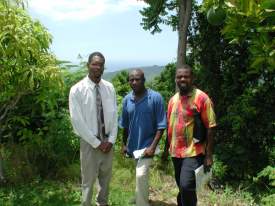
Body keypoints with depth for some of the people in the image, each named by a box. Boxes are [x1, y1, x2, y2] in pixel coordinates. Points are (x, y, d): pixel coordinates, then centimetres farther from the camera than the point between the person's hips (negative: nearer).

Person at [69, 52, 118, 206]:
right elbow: (77, 121, -15)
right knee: (89, 180, 10)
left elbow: (114, 115, 3)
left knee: (106, 177, 21)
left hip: (108, 141, 4)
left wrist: (111, 140, -6)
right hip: (89, 142, -4)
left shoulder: (109, 88, -2)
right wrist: (96, 143, -14)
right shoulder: (77, 90, -14)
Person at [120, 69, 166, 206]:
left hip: (147, 145, -5)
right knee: (141, 175, 22)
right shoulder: (127, 100, -2)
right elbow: (125, 125, 9)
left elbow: (160, 126, -15)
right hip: (133, 144, 5)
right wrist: (124, 144, 10)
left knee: (141, 175, -17)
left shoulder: (155, 98, -16)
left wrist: (153, 146, -20)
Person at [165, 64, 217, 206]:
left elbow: (210, 127, -11)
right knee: (182, 188, 16)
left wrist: (209, 155, -13)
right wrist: (167, 149, 15)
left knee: (186, 186, -18)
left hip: (193, 152, -6)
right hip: (176, 152, 6)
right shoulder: (173, 99, 9)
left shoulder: (201, 97, -10)